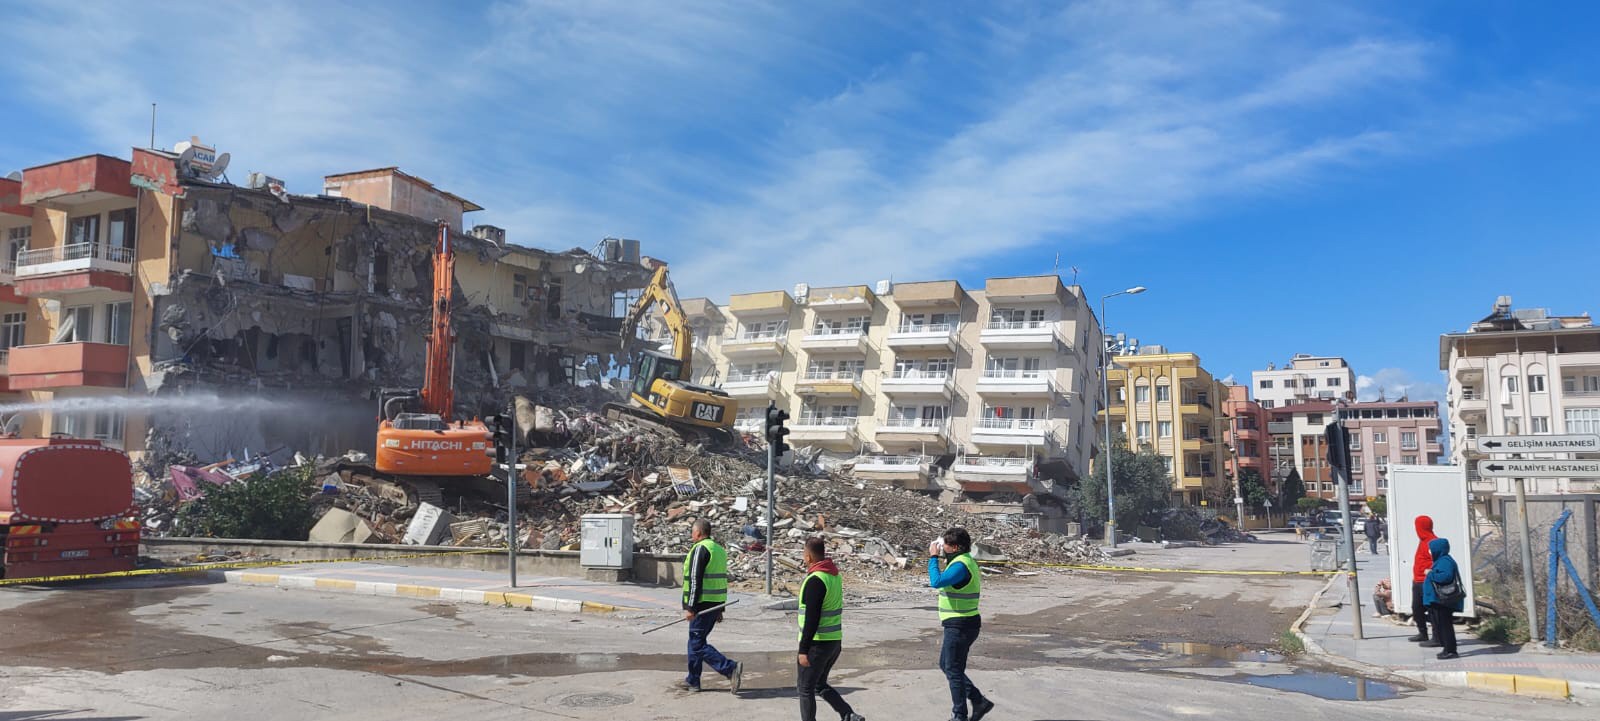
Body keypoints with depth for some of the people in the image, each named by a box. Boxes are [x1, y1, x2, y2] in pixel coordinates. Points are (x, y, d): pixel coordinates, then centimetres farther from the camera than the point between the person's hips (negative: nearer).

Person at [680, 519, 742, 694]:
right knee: (695, 640, 17)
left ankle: (731, 669, -16)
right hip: (716, 603, 9)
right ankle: (692, 681, 22)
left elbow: (695, 580, -19)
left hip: (702, 604, -9)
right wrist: (720, 609, 23)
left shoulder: (699, 549, -12)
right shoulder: (719, 549, 16)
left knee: (698, 644, -6)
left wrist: (690, 607, -19)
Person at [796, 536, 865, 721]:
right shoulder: (835, 576, 8)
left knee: (805, 688, 6)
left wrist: (803, 649, -19)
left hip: (817, 643, -9)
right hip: (835, 641, 9)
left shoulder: (815, 580, -19)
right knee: (820, 685, 20)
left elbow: (811, 619, -22)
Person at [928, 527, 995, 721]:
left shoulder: (961, 565, -21)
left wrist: (933, 557, -21)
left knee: (953, 670, 0)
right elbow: (944, 582, 19)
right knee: (946, 665, 19)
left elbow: (936, 581, -33)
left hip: (959, 626, -11)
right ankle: (979, 701, 21)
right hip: (960, 625, 11)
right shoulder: (966, 561, 13)